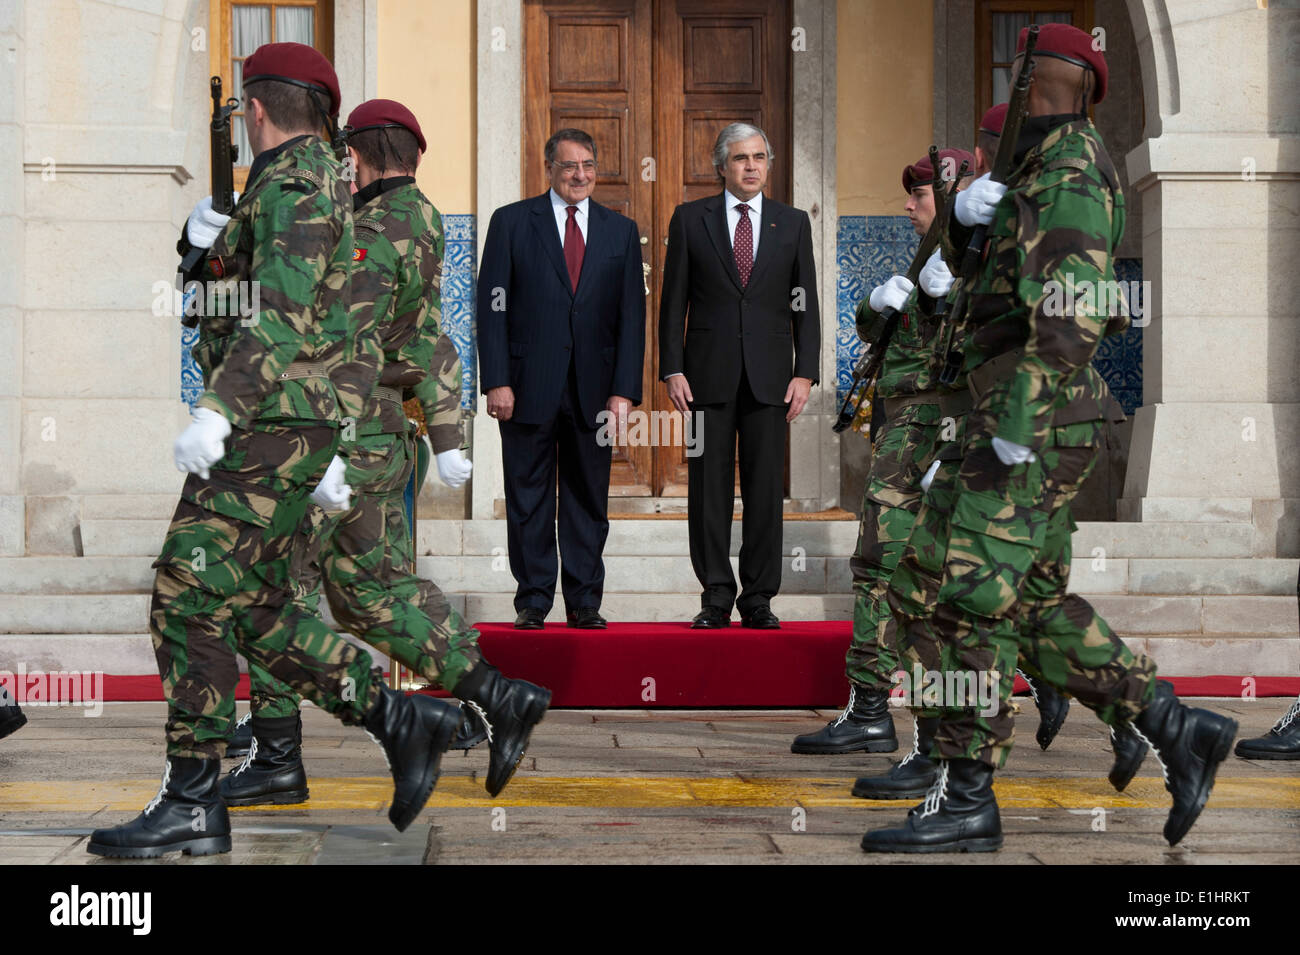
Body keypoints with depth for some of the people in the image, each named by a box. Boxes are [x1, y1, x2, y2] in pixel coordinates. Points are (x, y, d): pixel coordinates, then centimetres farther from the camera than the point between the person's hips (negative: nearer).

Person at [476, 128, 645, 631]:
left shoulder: (621, 231, 9)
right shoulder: (511, 222, 3)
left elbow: (631, 316, 6)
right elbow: (493, 306, -1)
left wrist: (624, 391, -3)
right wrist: (497, 381, -10)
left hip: (592, 389, 2)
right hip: (529, 383, -2)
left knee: (589, 499, 6)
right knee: (528, 499, 2)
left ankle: (584, 603, 13)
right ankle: (532, 602, 10)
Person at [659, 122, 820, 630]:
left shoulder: (793, 222, 9)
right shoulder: (690, 218, 6)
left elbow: (805, 305, 7)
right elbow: (673, 301, 4)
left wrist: (805, 374, -2)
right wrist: (672, 370, -4)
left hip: (769, 376, 1)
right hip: (709, 373, -1)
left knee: (766, 489, 1)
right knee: (709, 488, 0)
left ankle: (758, 600, 7)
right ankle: (716, 597, 8)